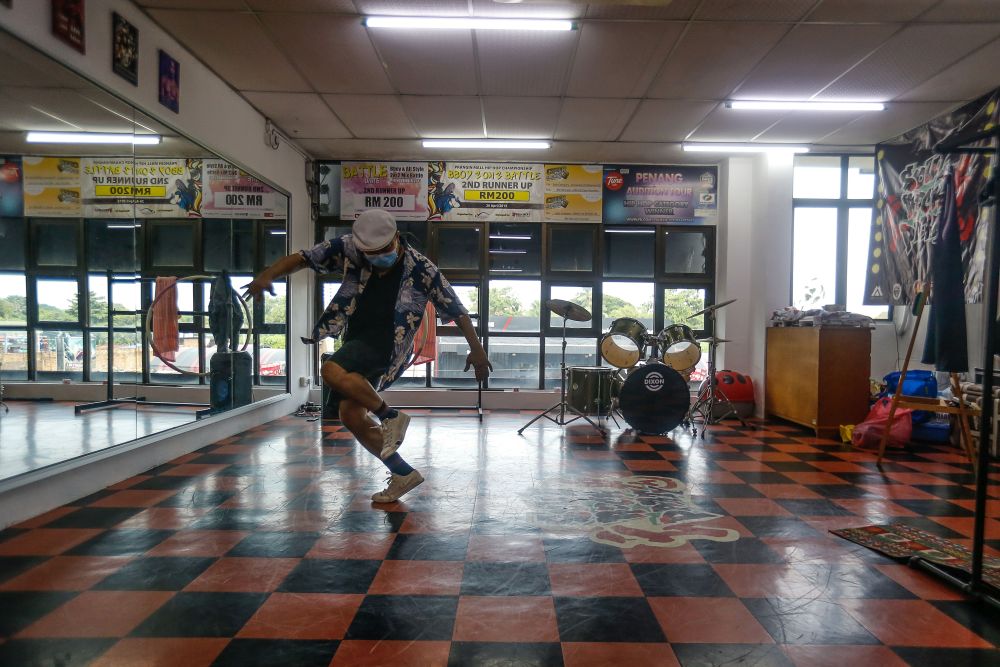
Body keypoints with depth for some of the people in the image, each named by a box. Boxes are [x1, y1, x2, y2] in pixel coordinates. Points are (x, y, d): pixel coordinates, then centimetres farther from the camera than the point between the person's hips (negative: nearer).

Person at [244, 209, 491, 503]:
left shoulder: (420, 268, -12)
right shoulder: (349, 248, -3)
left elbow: (456, 309, -5)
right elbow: (303, 258, 0)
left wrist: (477, 349, -4)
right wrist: (268, 274, -17)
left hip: (387, 342, -6)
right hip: (357, 341, 7)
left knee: (332, 372, -31)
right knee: (352, 417, 6)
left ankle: (391, 417, -11)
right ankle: (404, 474, 18)